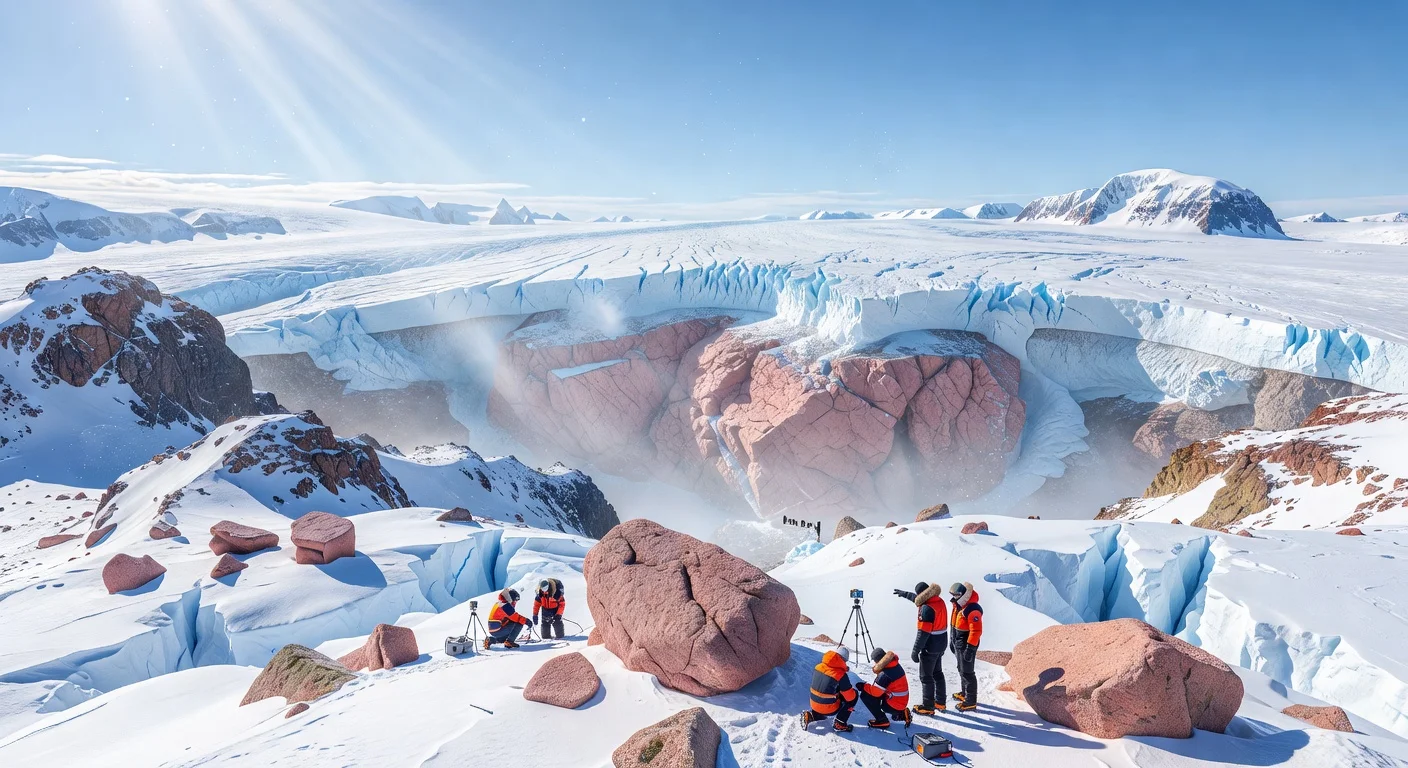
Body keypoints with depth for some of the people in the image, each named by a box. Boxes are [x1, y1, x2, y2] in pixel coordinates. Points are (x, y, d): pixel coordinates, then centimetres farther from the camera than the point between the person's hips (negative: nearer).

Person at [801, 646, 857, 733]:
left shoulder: (819, 666, -3)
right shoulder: (841, 675, -20)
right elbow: (850, 697, -11)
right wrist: (853, 691, 11)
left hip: (814, 706, 6)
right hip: (829, 709, -6)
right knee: (854, 695, 8)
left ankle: (810, 716, 15)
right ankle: (839, 724, 5)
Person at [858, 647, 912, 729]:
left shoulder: (884, 675, -25)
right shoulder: (896, 665, -1)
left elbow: (875, 692, -20)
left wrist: (863, 687, -3)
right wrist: (877, 669, 0)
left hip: (894, 706, -8)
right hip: (903, 701, 8)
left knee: (865, 695, -8)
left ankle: (882, 720, -2)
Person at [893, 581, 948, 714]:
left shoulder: (927, 608, -26)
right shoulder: (939, 601, 1)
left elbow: (923, 633, -25)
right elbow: (917, 599, 22)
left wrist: (915, 651, -19)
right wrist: (905, 594, 34)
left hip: (930, 647, -9)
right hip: (941, 643, 9)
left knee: (926, 677, 4)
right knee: (937, 673, 22)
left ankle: (928, 707, 12)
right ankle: (940, 702, 32)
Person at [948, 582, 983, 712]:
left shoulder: (972, 610, -26)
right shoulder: (959, 605, 4)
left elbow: (976, 631, -26)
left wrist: (970, 648, -25)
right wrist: (952, 640, 20)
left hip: (966, 645, -10)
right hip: (958, 644, 10)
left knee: (967, 672, -2)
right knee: (962, 670, 22)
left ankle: (971, 702, 7)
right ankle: (965, 693, 39)